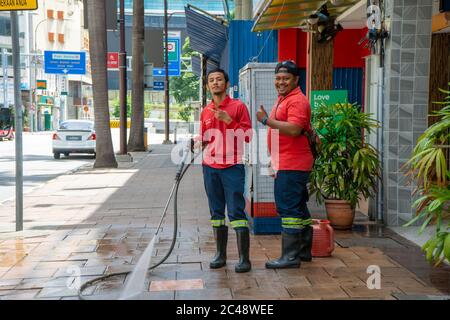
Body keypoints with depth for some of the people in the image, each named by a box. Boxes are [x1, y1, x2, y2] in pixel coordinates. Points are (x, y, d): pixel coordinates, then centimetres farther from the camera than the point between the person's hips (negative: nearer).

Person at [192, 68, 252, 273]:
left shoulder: (238, 106, 0)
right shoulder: (205, 112, 14)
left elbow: (248, 136, -5)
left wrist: (229, 121, -16)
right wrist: (194, 143, 1)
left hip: (233, 166, -5)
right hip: (210, 167, 5)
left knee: (236, 211, -8)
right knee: (216, 212, 10)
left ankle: (244, 258, -5)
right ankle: (220, 255, 18)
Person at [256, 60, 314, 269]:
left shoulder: (297, 101, -13)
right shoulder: (283, 99, 21)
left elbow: (294, 129, -28)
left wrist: (267, 120, -24)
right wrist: (275, 159, 26)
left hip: (292, 165, -11)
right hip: (285, 164, 11)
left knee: (289, 209, -9)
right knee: (298, 208, 16)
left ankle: (290, 256, -5)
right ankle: (303, 250, 26)